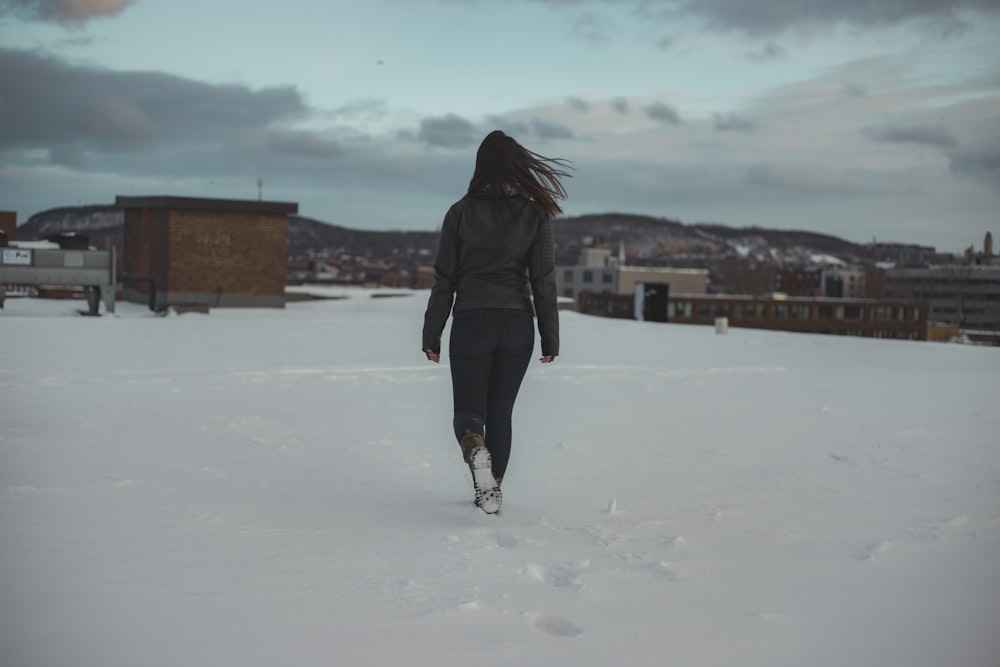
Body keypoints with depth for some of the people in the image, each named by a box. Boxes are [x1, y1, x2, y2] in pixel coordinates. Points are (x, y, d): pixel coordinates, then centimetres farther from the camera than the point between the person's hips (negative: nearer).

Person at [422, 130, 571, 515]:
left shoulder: (461, 212, -2)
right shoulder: (535, 214, 0)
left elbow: (444, 280, -1)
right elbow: (544, 281, -2)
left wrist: (431, 336, 5)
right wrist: (550, 339, 3)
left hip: (471, 323, -1)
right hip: (517, 324, 2)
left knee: (468, 411, 6)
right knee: (500, 412, 15)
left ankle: (475, 449, -27)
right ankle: (491, 492, 16)